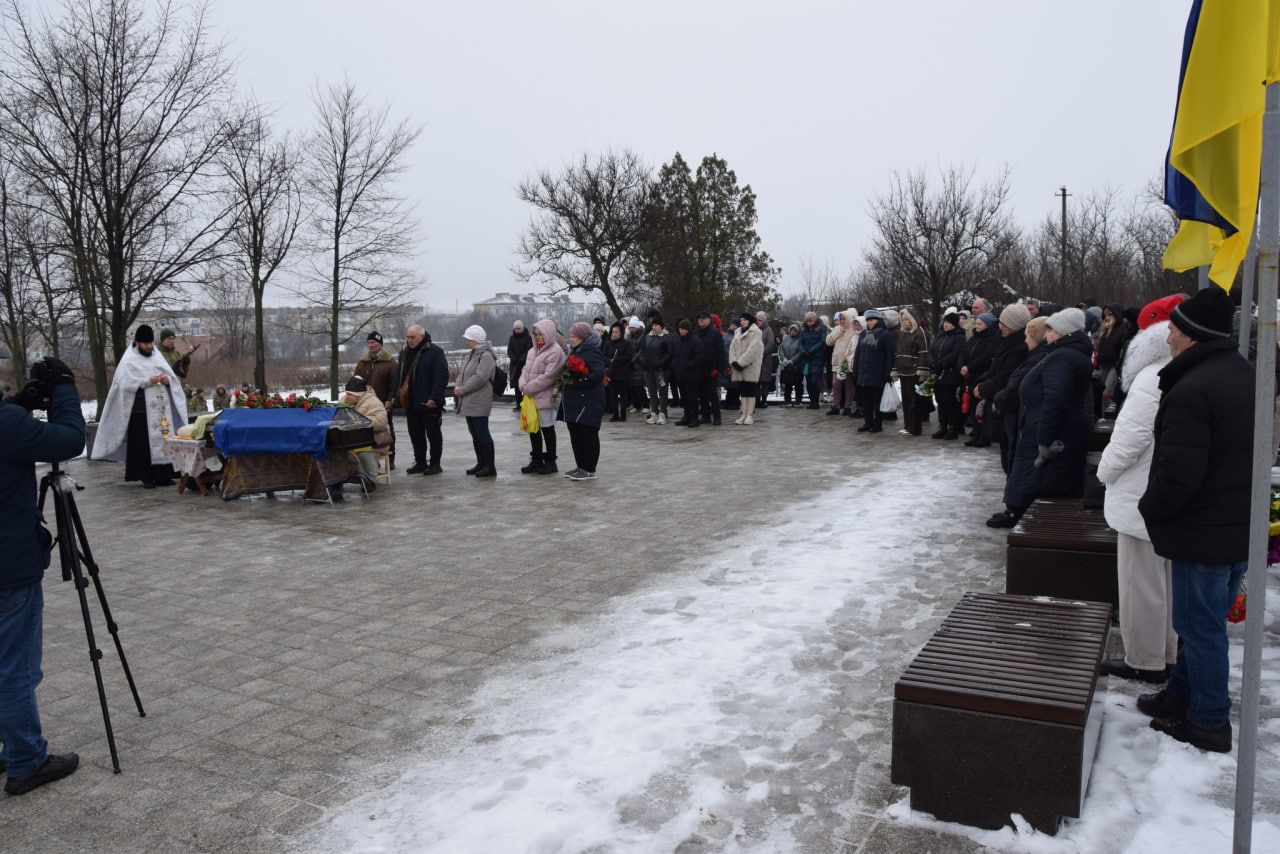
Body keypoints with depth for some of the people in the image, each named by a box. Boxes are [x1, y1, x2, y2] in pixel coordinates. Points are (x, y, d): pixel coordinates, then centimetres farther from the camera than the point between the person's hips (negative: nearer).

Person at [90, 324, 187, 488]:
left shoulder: (158, 358, 17)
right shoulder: (129, 361, 2)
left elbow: (174, 379, 17)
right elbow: (125, 384, -9)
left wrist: (166, 379, -5)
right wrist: (147, 381, -17)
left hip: (161, 410, 5)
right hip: (141, 410, -5)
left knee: (164, 440, 1)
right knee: (143, 444, -5)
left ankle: (163, 475, 4)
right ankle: (146, 477, 0)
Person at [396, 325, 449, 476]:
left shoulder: (434, 352, -9)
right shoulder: (404, 353, 14)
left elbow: (442, 376, -14)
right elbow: (400, 375, 20)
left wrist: (434, 397, -20)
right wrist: (397, 395, 10)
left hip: (428, 403, -7)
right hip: (410, 403, 7)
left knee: (433, 433, 3)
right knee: (415, 434, 11)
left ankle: (435, 463, 10)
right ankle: (420, 463, 20)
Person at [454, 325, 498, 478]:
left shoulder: (486, 356, -14)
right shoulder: (472, 354, 18)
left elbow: (479, 378, -22)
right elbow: (462, 373, 19)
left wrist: (462, 390, -17)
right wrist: (457, 386, 0)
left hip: (479, 403, -10)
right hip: (469, 402, 10)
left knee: (482, 434, -7)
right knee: (475, 434, 15)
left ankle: (490, 466, -3)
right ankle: (481, 463, 24)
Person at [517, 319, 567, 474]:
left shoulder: (555, 352, -13)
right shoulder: (535, 350, 15)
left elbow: (547, 377, -19)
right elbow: (526, 369, 15)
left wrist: (528, 388, -15)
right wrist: (523, 384, -5)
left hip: (545, 398, -8)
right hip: (531, 397, 8)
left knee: (547, 429, 1)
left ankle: (550, 462, 12)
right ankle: (536, 460, 24)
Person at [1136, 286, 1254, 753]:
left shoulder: (1191, 390, -25)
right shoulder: (1245, 374, 8)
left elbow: (1178, 473, -27)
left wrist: (1150, 509, -9)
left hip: (1204, 532, -10)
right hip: (1243, 527, 10)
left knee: (1200, 625, 4)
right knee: (1206, 621, 20)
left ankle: (1209, 722, 16)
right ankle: (1182, 694, 35)